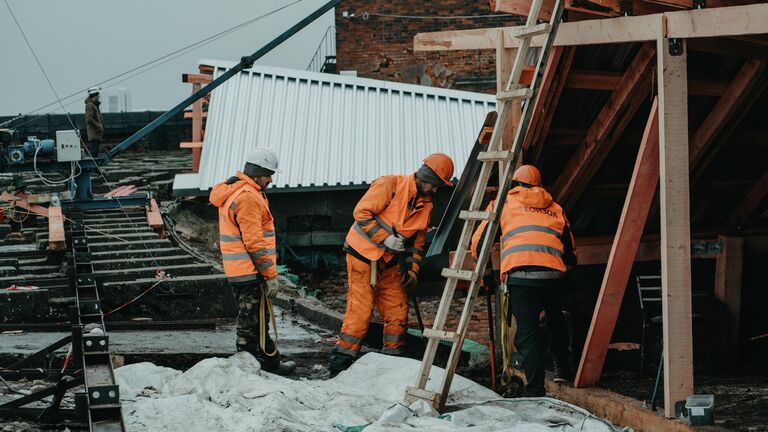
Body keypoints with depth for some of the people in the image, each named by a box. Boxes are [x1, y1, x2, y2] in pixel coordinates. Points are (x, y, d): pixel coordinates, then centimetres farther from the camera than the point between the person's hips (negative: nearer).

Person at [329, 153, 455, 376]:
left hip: (389, 262, 7)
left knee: (398, 310, 3)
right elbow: (361, 212, -19)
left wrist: (412, 270, 4)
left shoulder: (425, 205, 8)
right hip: (363, 253, -7)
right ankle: (341, 360, -9)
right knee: (361, 308, -12)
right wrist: (385, 238, -22)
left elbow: (418, 241, 16)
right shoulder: (390, 185, -15)